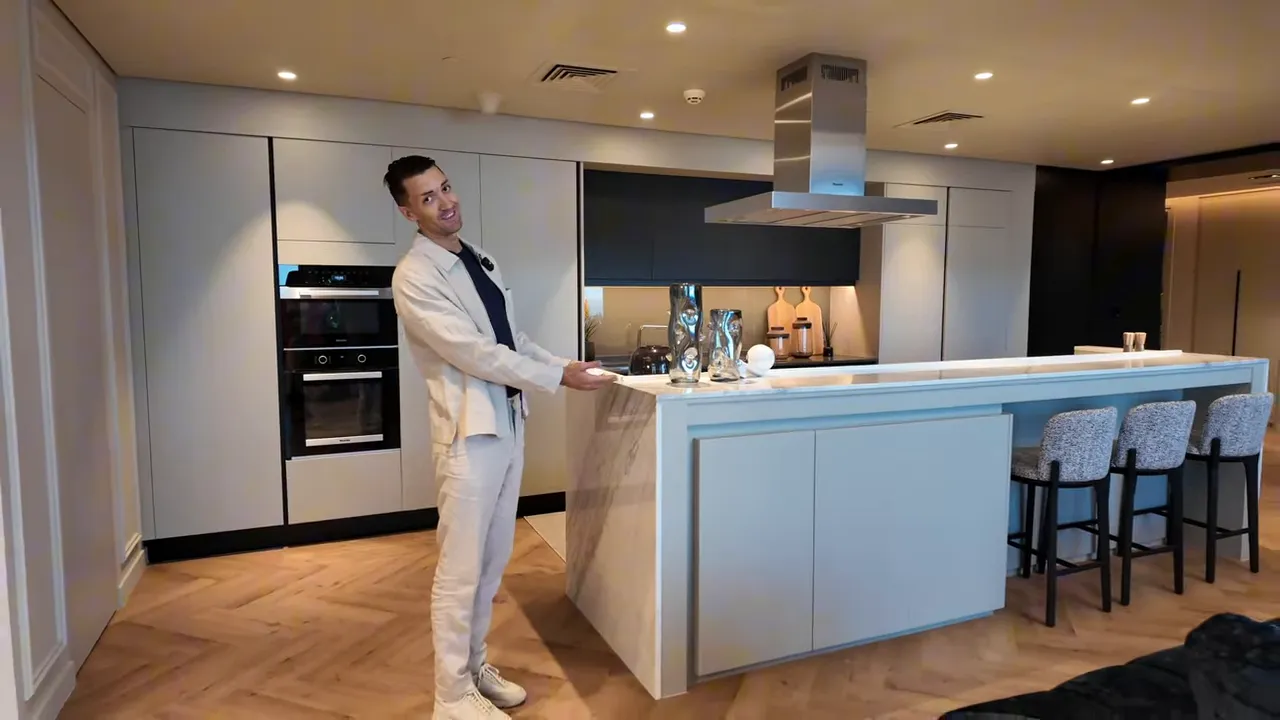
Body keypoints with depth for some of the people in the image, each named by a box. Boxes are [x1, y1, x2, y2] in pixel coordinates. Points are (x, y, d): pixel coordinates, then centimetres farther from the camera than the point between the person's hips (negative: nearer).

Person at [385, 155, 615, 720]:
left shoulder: (480, 263, 14)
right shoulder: (414, 277, -13)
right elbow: (476, 353, -20)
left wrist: (568, 365, 6)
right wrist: (559, 377, -16)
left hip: (509, 422, 8)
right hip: (470, 431, -8)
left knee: (494, 560, 16)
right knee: (460, 569, 2)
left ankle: (474, 665, 33)